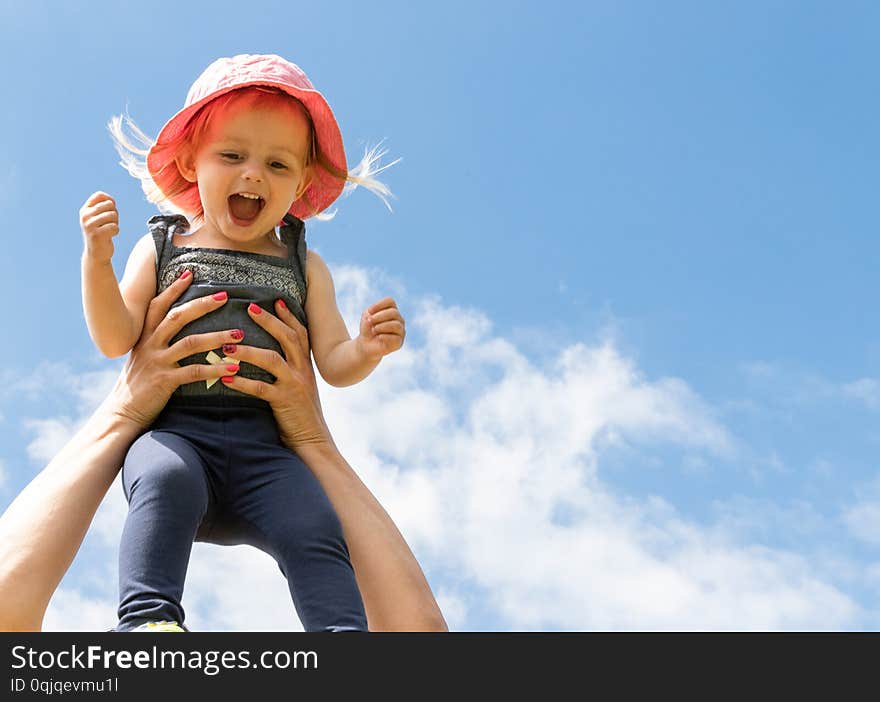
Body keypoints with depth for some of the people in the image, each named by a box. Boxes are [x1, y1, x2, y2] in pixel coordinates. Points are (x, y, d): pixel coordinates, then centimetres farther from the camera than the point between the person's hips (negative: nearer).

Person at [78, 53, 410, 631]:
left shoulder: (305, 268, 19)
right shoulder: (161, 248, 15)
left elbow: (334, 365, 11)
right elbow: (115, 340, 6)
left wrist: (368, 349, -12)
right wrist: (98, 261, -8)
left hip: (266, 444, 2)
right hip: (173, 431, -1)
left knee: (313, 525, -24)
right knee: (167, 480, -34)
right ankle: (149, 617, -41)